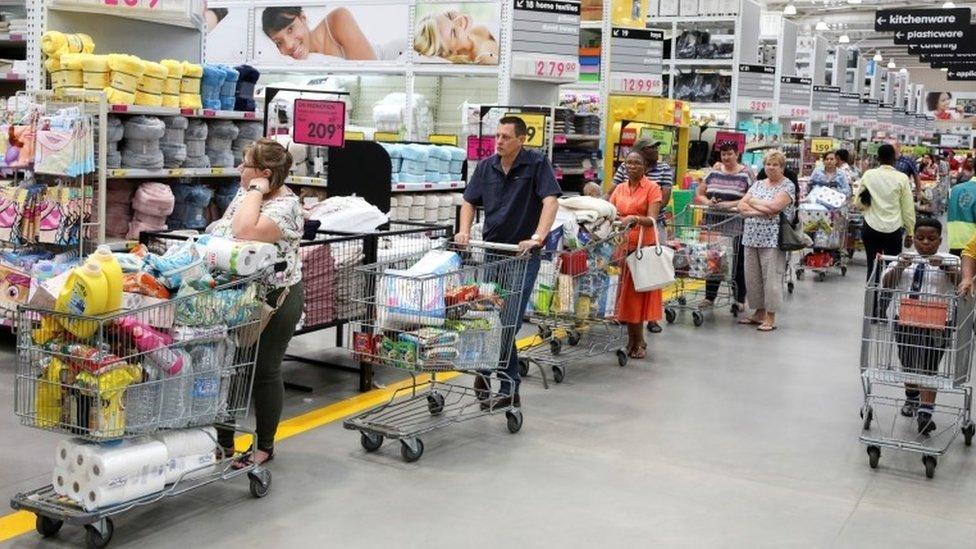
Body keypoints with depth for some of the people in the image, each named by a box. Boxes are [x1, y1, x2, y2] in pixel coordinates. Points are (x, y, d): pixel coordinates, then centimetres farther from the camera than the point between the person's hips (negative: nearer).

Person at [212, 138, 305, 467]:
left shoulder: (284, 206, -18)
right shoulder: (245, 194, 9)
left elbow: (244, 233, -34)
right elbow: (219, 231, 21)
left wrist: (256, 191, -24)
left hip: (272, 302, -8)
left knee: (264, 372, 4)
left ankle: (265, 447, 20)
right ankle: (224, 442, 27)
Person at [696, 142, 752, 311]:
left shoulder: (745, 173, 0)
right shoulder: (714, 172, 11)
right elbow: (698, 195, 14)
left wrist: (731, 204, -19)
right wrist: (707, 201, -8)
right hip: (713, 222, 3)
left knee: (736, 261, 1)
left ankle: (740, 300, 11)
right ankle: (709, 297, 14)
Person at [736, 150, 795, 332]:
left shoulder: (787, 186, -1)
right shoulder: (758, 184, 17)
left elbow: (774, 206, -17)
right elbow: (741, 206, 7)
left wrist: (753, 202, -3)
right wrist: (761, 210, -10)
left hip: (772, 240, -6)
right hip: (751, 238, 6)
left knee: (771, 278, -4)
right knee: (752, 277, 8)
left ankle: (770, 318, 2)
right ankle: (759, 313, 21)